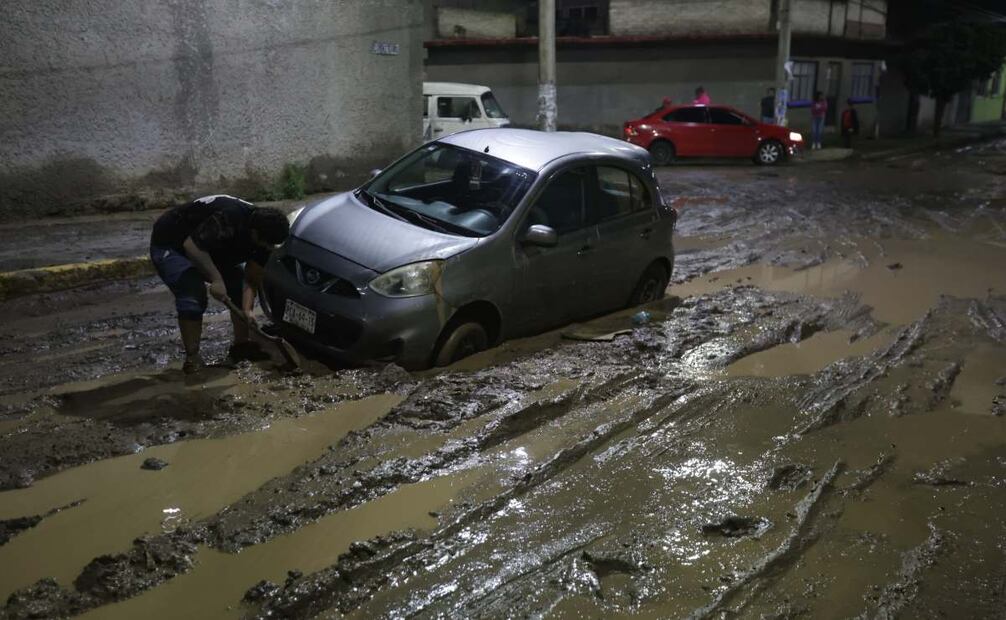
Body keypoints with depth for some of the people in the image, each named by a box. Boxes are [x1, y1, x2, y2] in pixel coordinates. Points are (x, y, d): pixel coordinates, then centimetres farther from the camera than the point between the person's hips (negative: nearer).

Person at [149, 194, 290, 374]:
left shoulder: (262, 234, -13)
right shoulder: (228, 219, -38)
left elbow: (252, 281, -9)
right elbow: (192, 245, -36)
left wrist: (247, 311, -23)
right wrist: (216, 279, -36)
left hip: (209, 249, 8)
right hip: (170, 245, -8)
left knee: (239, 285, -1)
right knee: (193, 297, -24)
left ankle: (240, 345, 11)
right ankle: (192, 358, -11)